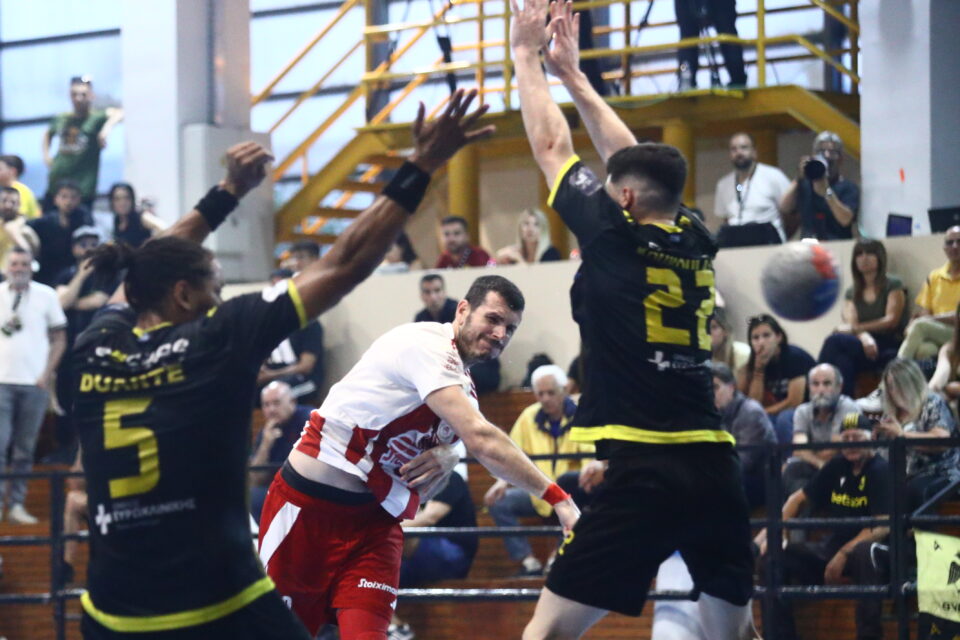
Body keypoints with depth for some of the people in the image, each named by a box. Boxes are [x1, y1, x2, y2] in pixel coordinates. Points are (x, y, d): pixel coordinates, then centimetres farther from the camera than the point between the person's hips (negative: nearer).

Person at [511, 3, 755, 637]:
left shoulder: (615, 238, -2)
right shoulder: (697, 242, 13)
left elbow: (552, 147, 9)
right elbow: (633, 160, 27)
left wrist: (526, 54, 23)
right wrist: (571, 72, 34)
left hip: (640, 469, -6)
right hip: (715, 466, 6)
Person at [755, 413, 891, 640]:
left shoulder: (881, 471, -10)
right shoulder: (837, 466, 7)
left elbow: (883, 526, -19)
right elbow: (799, 498, 16)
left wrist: (843, 555, -24)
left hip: (865, 547, -7)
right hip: (832, 548, 7)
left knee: (865, 553, -41)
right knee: (773, 555, -6)